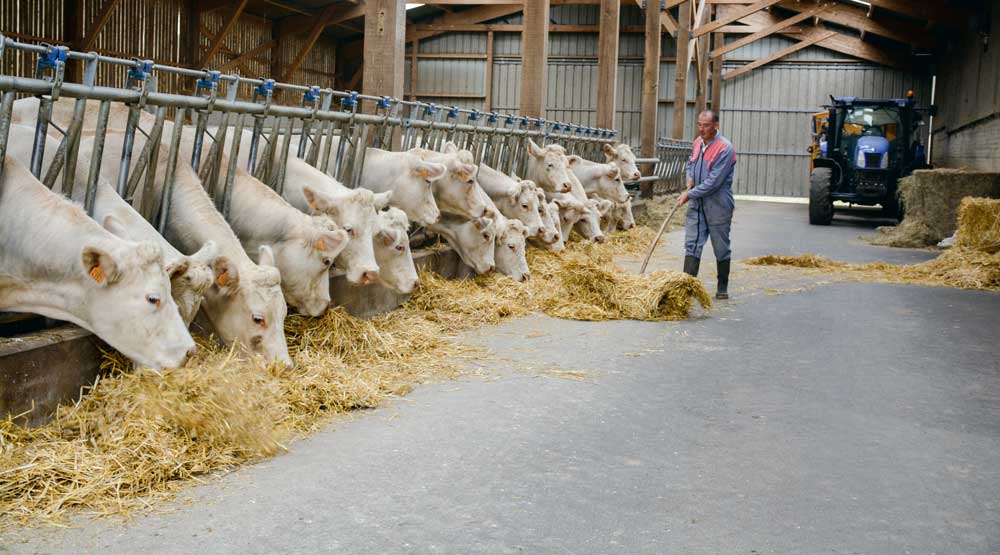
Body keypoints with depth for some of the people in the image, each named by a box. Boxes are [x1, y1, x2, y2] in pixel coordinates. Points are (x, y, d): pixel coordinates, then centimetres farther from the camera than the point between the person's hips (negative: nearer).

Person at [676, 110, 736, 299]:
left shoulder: (725, 149, -18)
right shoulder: (698, 142, 5)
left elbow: (713, 182, -22)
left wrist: (689, 194, -17)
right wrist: (690, 179, 4)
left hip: (718, 206, -6)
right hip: (697, 204, 6)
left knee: (721, 248, 7)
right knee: (692, 244, -2)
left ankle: (722, 288, 19)